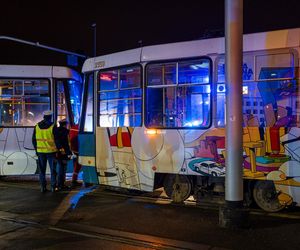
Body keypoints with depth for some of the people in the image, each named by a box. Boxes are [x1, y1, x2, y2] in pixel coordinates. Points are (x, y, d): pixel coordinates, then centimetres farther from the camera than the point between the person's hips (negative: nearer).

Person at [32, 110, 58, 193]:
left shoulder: (37, 126, 3)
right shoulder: (53, 126, -10)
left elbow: (34, 139, 8)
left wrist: (36, 149, 17)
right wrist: (58, 149, 2)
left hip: (40, 151, 3)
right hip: (51, 151, -3)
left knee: (42, 169, 11)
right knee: (53, 169, 7)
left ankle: (43, 187, 11)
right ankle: (53, 186, 8)